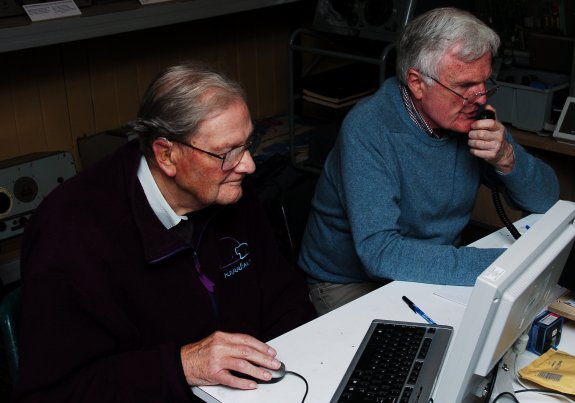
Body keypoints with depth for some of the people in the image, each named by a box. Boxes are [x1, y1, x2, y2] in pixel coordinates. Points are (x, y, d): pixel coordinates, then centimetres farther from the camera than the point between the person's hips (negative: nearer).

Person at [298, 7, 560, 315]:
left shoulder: (471, 116, -5)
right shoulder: (368, 129, -25)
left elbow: (546, 199, 1)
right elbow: (380, 252, -35)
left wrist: (507, 158, -21)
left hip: (435, 272, 6)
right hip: (350, 283, -6)